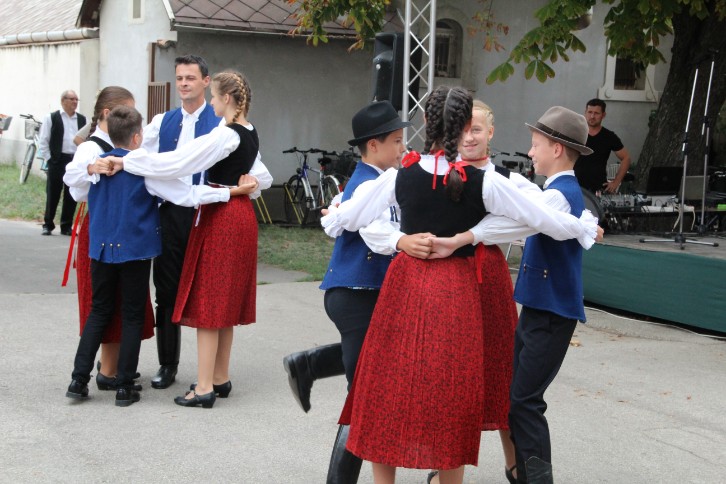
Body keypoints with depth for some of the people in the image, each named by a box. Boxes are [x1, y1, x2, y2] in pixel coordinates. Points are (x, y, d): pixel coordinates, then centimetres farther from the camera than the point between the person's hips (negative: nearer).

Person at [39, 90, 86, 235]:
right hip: (58, 161, -3)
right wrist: (49, 158, -4)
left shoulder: (82, 119, 11)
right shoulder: (52, 118, 1)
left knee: (72, 195, 6)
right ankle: (48, 225, 13)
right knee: (53, 194, 2)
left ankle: (66, 226, 16)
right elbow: (44, 141, 0)